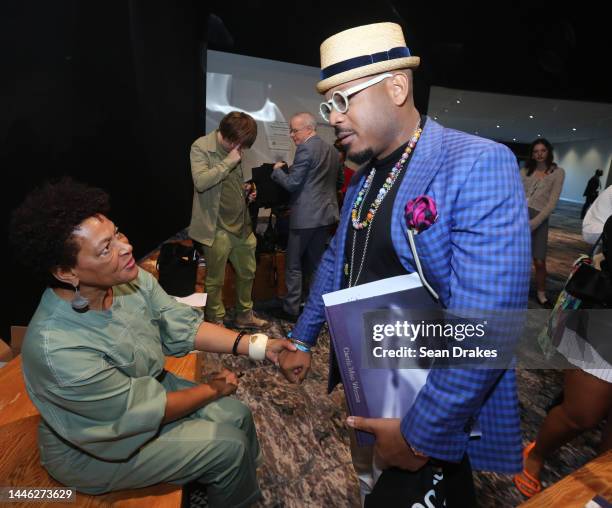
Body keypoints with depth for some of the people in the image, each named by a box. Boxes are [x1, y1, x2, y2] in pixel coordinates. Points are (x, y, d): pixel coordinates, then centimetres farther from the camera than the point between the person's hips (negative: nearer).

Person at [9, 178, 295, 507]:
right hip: (97, 449, -5)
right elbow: (143, 411, -26)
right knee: (230, 446, -8)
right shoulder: (58, 348, -37)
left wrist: (258, 345, -20)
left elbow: (184, 328, -11)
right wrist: (213, 389, -11)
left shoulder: (131, 279, -19)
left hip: (145, 388, 6)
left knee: (237, 416, 5)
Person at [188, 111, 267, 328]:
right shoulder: (201, 147, -9)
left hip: (242, 224, 7)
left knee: (247, 272, 17)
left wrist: (246, 192, 5)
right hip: (217, 228, -7)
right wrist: (228, 162, -20)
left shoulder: (234, 149, 10)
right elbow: (201, 182, -24)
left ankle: (244, 316, 37)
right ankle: (216, 325, 25)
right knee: (215, 281, 6)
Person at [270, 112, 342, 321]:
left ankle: (291, 309, 11)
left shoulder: (305, 148, -14)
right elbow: (339, 183, 18)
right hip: (326, 213, 8)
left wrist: (277, 170, 1)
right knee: (315, 263, 16)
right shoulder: (332, 150, 11)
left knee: (293, 265, 4)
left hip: (305, 216, -8)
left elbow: (291, 183, -15)